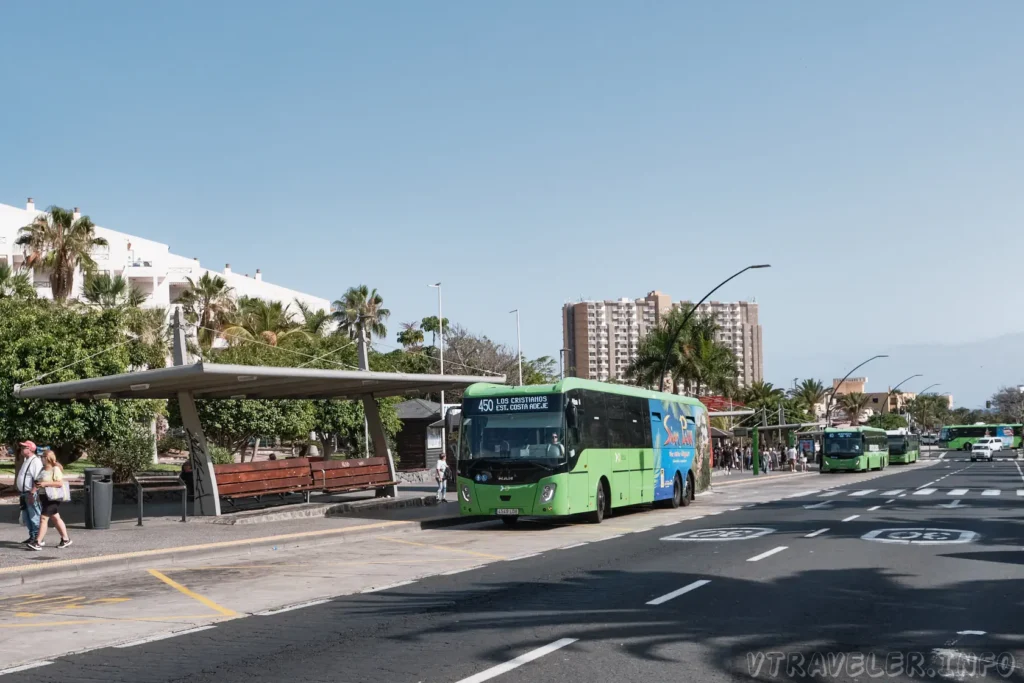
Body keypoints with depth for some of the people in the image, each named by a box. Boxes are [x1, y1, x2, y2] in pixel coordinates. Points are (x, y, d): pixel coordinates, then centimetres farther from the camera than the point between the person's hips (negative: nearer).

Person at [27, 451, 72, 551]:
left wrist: (46, 483, -24)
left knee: (44, 518, -11)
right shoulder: (43, 470, 14)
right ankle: (66, 539, 19)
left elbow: (60, 483, -20)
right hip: (44, 497, 9)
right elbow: (39, 482, 27)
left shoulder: (55, 469, -12)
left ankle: (38, 543, -10)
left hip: (52, 498, -9)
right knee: (55, 518, 12)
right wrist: (36, 487, 6)